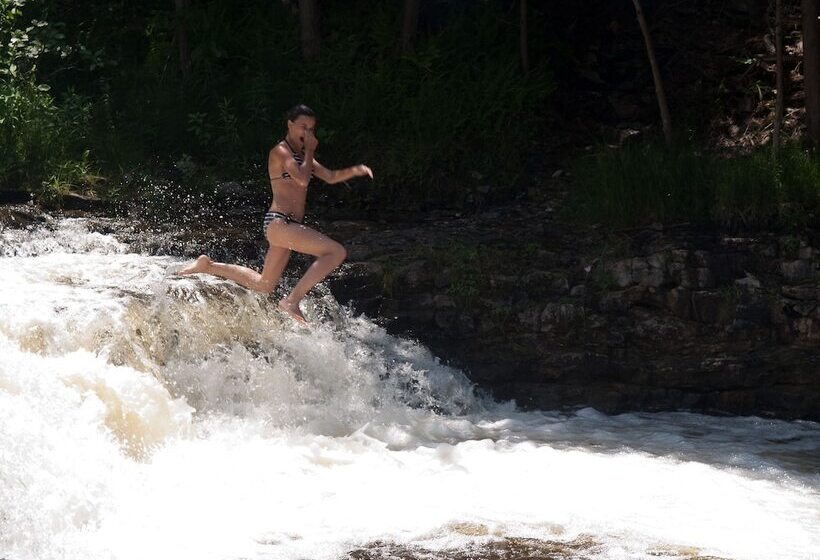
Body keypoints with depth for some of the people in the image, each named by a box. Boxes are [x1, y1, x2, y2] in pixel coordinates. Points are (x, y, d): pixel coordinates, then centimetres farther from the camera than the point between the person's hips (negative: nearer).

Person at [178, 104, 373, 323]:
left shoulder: (301, 155, 21)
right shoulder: (280, 151, -7)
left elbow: (330, 177, 23)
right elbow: (302, 180, -21)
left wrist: (355, 171, 7)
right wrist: (310, 152, -8)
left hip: (288, 225, 10)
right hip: (279, 222, -10)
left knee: (264, 285, 20)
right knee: (337, 252, -22)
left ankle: (209, 266, 27)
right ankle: (292, 300, -22)